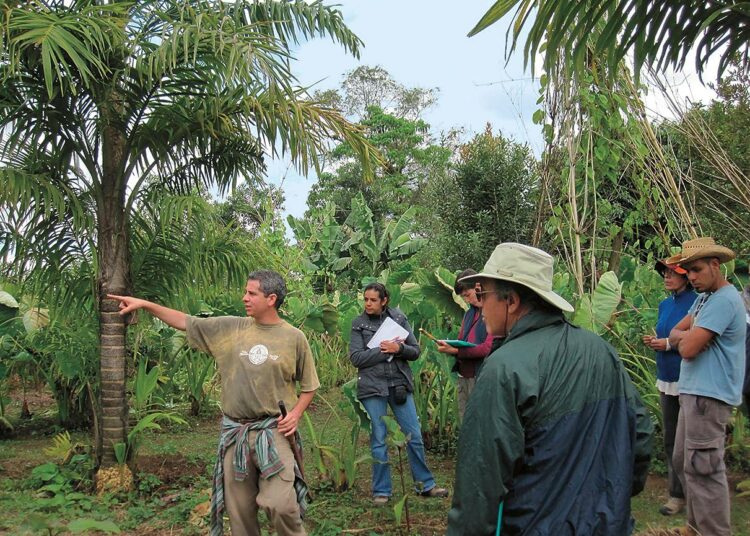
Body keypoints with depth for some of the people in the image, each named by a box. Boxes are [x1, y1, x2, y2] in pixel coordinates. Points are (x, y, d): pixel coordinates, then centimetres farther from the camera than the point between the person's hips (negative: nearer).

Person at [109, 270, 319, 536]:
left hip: (274, 432, -3)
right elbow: (186, 322, 9)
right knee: (239, 509, 10)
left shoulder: (294, 338, -3)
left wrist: (296, 414, -9)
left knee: (279, 503, -15)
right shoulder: (230, 328, 4)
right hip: (234, 432, 3)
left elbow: (308, 386, 6)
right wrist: (145, 304, 5)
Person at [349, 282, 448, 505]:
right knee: (379, 440, 4)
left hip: (399, 384, 1)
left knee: (414, 436, 5)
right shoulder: (359, 324, 1)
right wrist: (383, 350, -14)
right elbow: (356, 357, -7)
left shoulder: (398, 318, 4)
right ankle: (381, 491, 16)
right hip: (372, 387, -1)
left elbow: (415, 351, 3)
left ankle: (426, 485, 19)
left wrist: (399, 348, -16)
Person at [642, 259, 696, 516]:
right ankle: (677, 494, 20)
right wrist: (654, 341, 2)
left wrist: (669, 343, -16)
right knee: (670, 439, 10)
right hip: (666, 379, 7)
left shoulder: (697, 302, -10)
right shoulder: (665, 305, 12)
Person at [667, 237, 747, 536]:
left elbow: (688, 349, -21)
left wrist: (684, 337, 0)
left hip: (709, 396, -10)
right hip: (693, 392, 10)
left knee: (702, 468, -9)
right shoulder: (704, 297, 16)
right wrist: (686, 335, -6)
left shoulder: (724, 300, -17)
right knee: (684, 462, 17)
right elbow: (674, 335, 15)